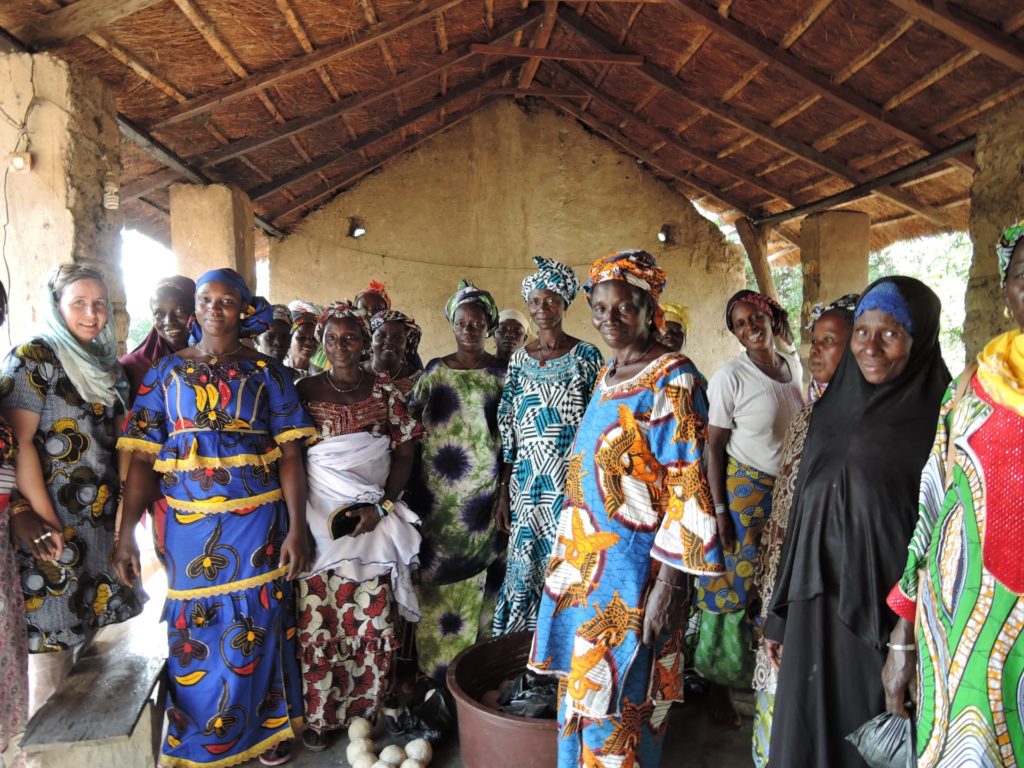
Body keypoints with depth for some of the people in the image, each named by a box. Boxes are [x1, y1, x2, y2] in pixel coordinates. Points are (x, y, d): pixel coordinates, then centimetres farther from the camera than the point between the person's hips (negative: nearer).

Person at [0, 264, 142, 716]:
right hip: (53, 526, -6)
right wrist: (44, 521, -17)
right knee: (52, 641, 2)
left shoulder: (109, 365, 12)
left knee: (92, 635, 15)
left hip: (104, 523, 7)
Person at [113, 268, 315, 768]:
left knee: (257, 626, 9)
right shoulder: (167, 372, 6)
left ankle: (266, 726, 32)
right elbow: (142, 457, 1)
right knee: (195, 631, 11)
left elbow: (289, 453, -4)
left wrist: (296, 528, -10)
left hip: (258, 522, -1)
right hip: (188, 524, 1)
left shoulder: (266, 371, 1)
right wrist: (126, 534, -6)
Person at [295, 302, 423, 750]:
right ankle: (320, 714, 19)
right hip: (318, 518, 0)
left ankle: (364, 709, 20)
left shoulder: (384, 389, 4)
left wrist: (380, 505, -9)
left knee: (372, 619, 1)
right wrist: (310, 515, -9)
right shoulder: (306, 390, 4)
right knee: (318, 620, 1)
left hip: (373, 519, 0)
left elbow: (405, 451, 3)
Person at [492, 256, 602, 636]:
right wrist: (503, 491, 6)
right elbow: (507, 427, 8)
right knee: (524, 566, 9)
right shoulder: (519, 357, 9)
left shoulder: (586, 355, -2)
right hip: (526, 481, 4)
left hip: (570, 480, -3)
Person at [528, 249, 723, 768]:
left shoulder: (673, 378, -14)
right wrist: (569, 553, 16)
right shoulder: (607, 374, 10)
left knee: (616, 705, 7)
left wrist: (668, 584, -20)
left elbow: (688, 486, -18)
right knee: (580, 684, 20)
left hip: (632, 571, -7)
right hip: (586, 564, 8)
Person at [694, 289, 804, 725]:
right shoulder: (731, 377, -12)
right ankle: (719, 685, 19)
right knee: (734, 587, 2)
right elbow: (714, 447, -12)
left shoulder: (793, 366, 7)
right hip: (743, 491, -6)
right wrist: (719, 510, -15)